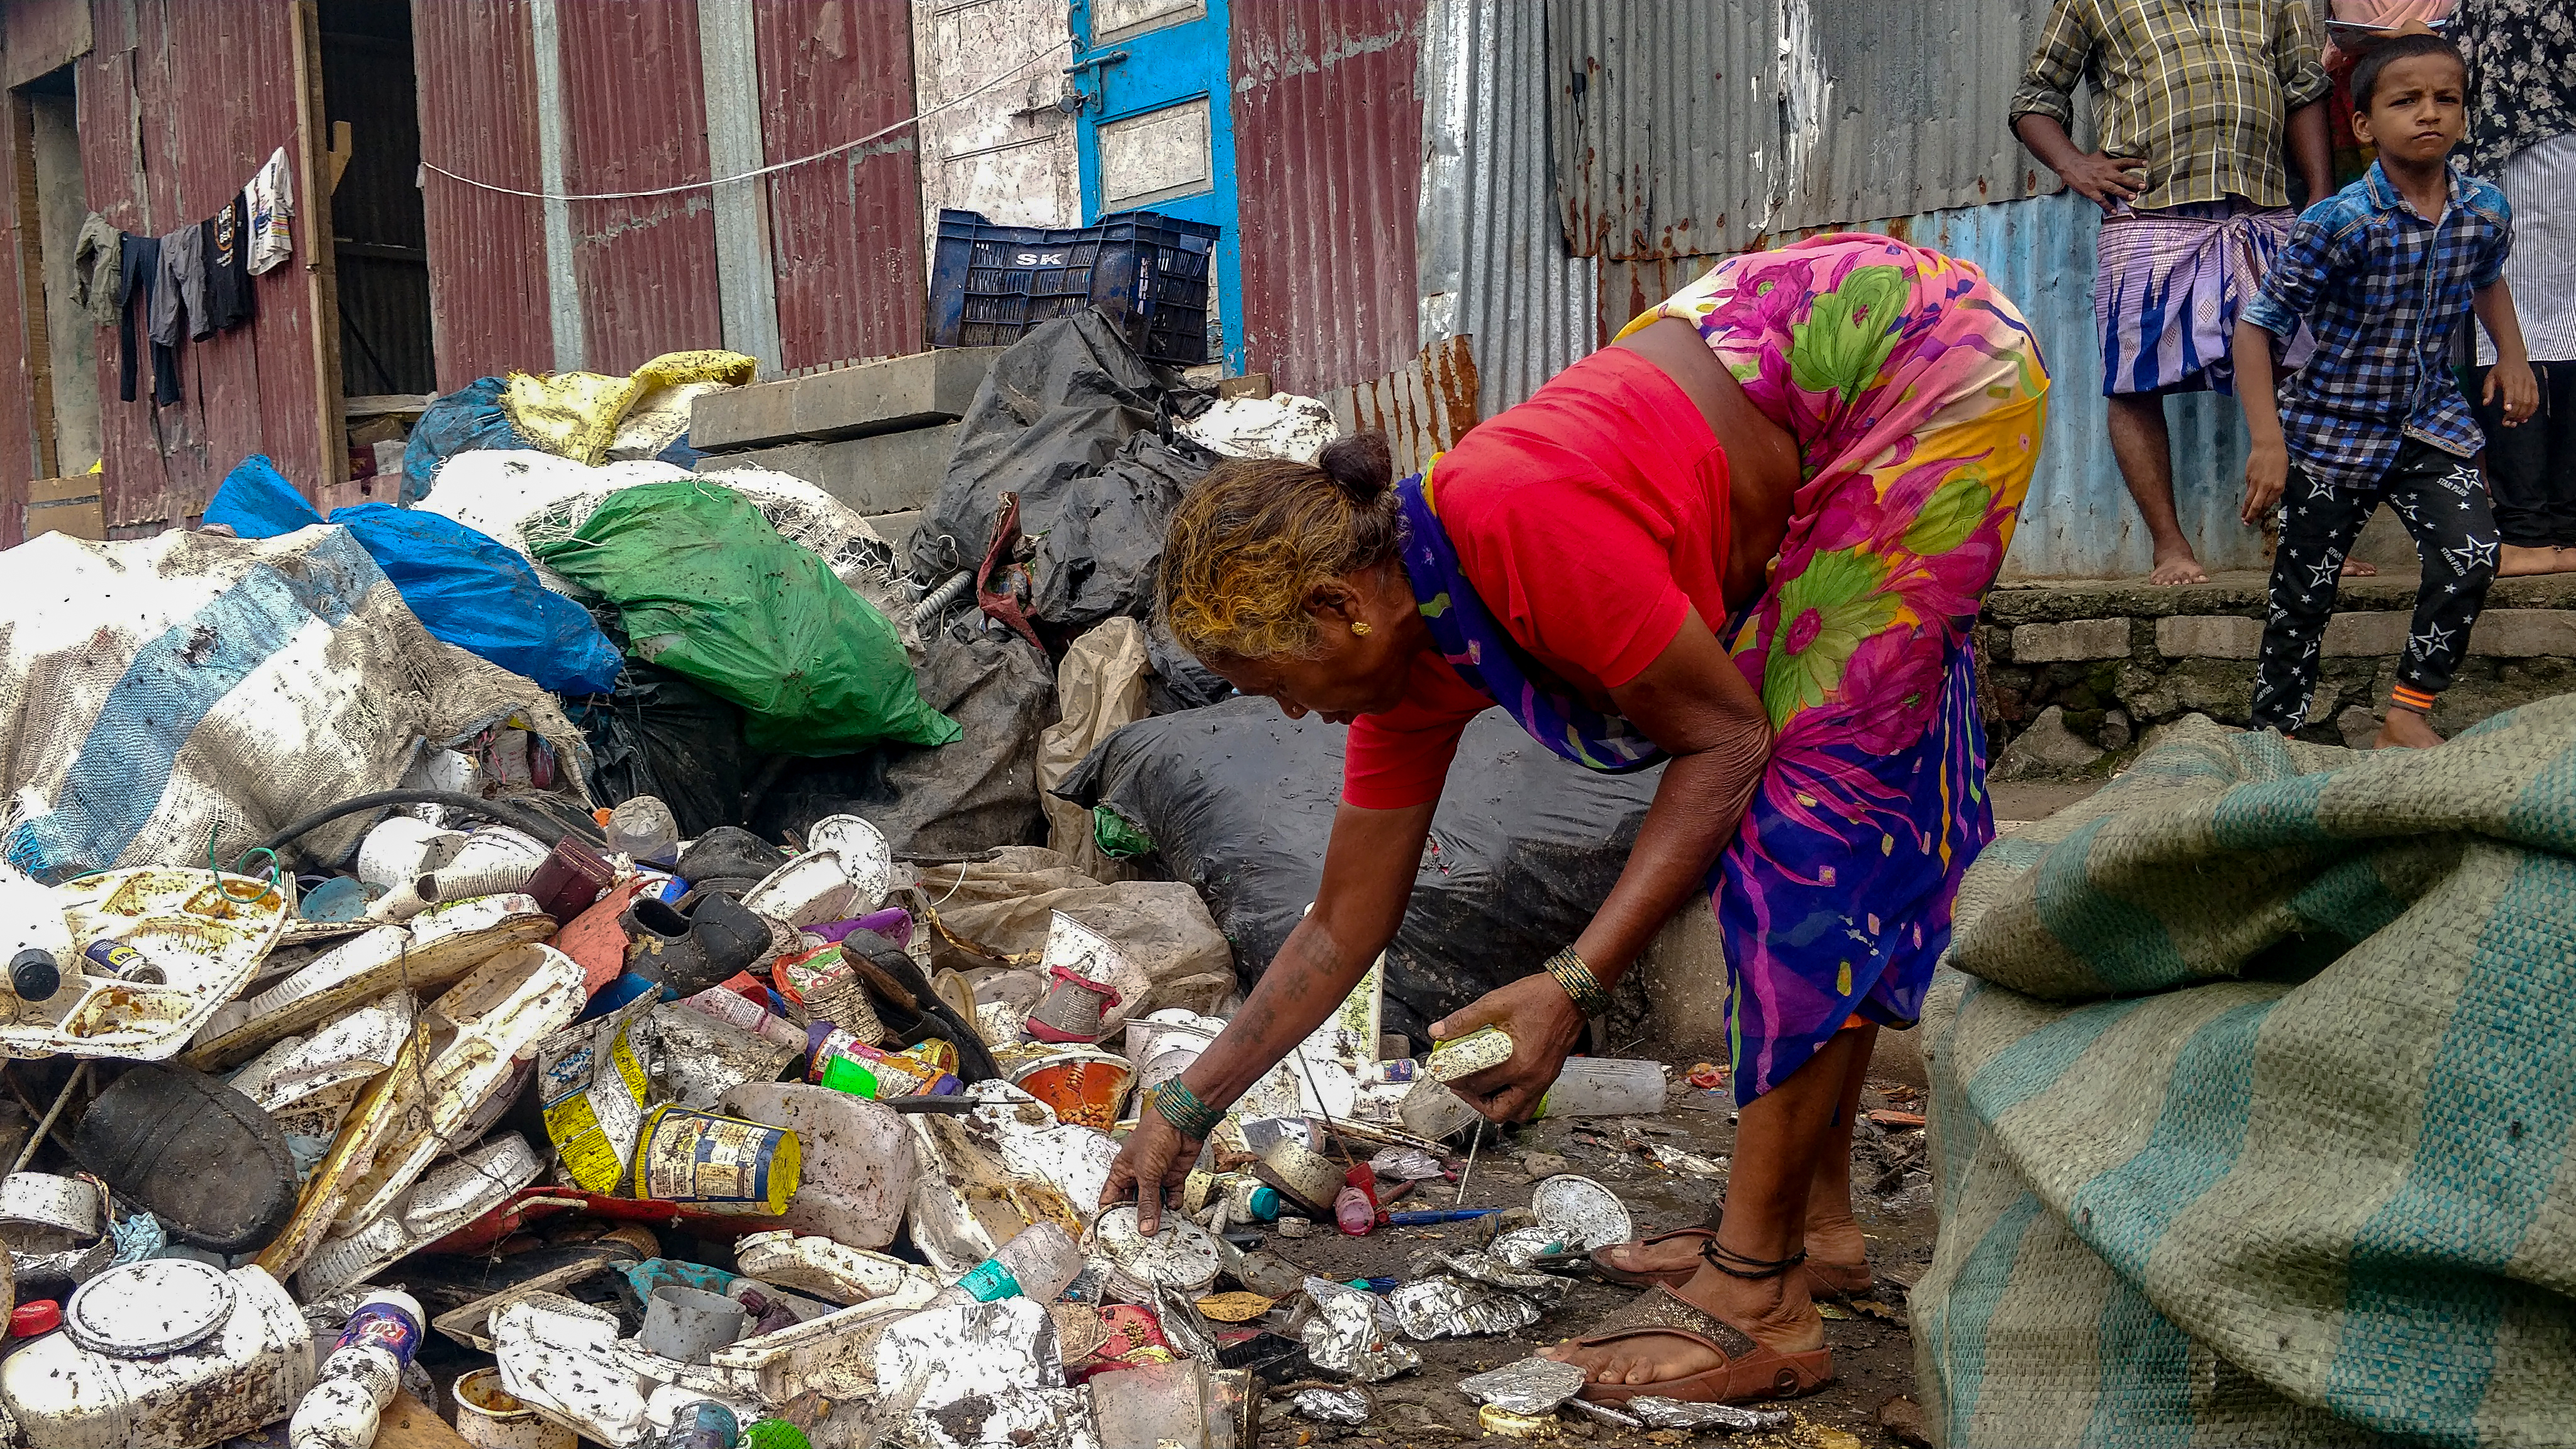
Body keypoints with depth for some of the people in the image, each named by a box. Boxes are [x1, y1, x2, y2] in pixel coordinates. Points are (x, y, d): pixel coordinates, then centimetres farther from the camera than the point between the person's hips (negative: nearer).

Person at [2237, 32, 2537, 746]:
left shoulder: (2487, 211, -4)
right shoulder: (2342, 223, -20)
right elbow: (2257, 325, -20)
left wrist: (2512, 356, 8)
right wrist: (2267, 441, -26)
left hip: (2430, 422, 4)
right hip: (2335, 429, -4)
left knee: (2472, 555, -15)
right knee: (2303, 594, 2)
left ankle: (2409, 712, 2)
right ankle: (2274, 735, 19)